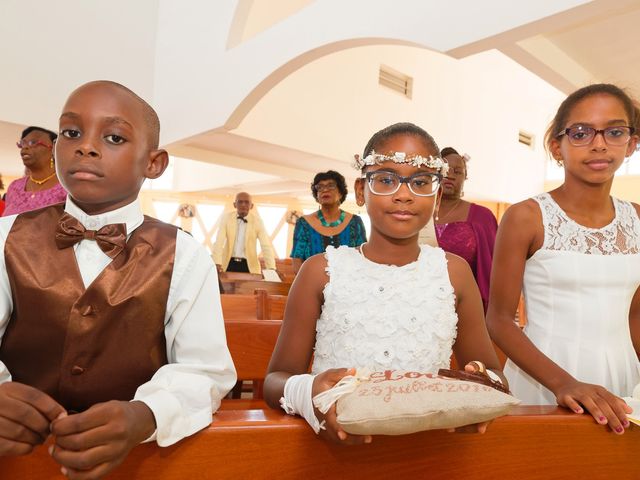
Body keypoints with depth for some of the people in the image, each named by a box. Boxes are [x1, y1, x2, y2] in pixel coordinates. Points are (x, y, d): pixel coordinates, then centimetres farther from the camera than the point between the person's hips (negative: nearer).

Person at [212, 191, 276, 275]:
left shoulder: (257, 221, -6)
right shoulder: (227, 218, -4)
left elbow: (266, 245, -13)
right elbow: (219, 242, -12)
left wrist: (271, 269, -26)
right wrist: (217, 264, -27)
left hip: (249, 265, 0)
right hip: (229, 263, 0)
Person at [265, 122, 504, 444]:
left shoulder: (454, 272, 4)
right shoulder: (322, 271, -1)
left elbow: (493, 376, 10)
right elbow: (275, 379, 0)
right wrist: (305, 393, -22)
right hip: (337, 440, -2)